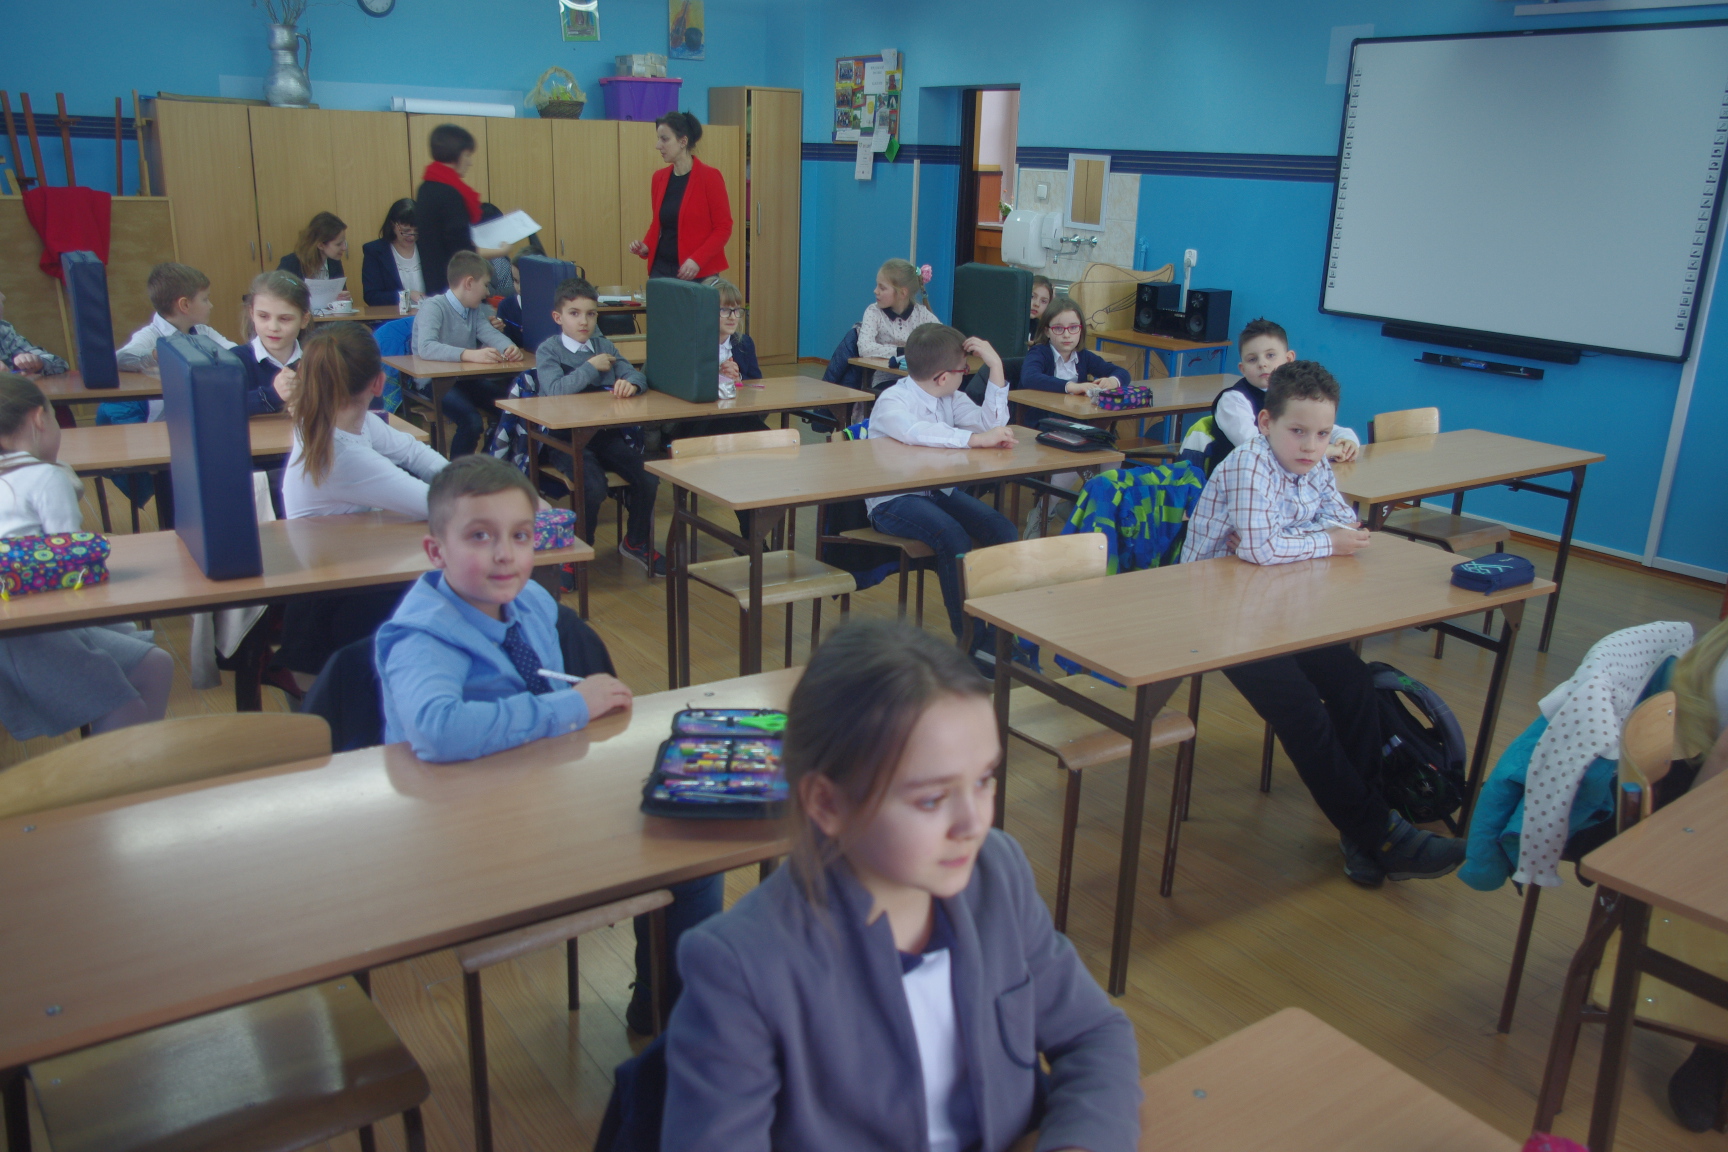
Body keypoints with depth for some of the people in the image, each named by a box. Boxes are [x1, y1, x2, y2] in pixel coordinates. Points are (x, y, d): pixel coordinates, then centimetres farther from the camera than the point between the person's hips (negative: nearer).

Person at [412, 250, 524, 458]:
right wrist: (470, 354, -44)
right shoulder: (434, 307, -14)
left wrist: (509, 347, -26)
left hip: (467, 379, 8)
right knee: (472, 421, -29)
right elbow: (425, 348, -30)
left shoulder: (476, 310, 13)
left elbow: (489, 333, -2)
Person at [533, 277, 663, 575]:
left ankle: (636, 542, 12)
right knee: (593, 487, -29)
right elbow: (554, 390, -17)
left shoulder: (604, 345, 16)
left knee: (649, 478, -15)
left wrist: (631, 383, -20)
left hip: (608, 433, 5)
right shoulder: (548, 350, 0)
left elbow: (635, 374, 4)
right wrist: (591, 368, -12)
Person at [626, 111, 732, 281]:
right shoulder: (659, 178, 9)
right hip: (661, 268, 5)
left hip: (699, 274, -4)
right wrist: (646, 247, -1)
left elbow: (723, 227, -8)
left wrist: (697, 260, -19)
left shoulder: (709, 177, -6)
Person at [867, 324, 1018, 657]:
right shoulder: (891, 402, -14)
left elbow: (991, 424, 0)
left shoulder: (951, 399, 10)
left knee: (1003, 529, -16)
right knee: (953, 536, -33)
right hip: (892, 501, -7)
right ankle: (972, 641, -20)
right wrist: (975, 438, -40)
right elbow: (915, 432, -36)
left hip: (938, 491, 7)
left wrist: (996, 367, -4)